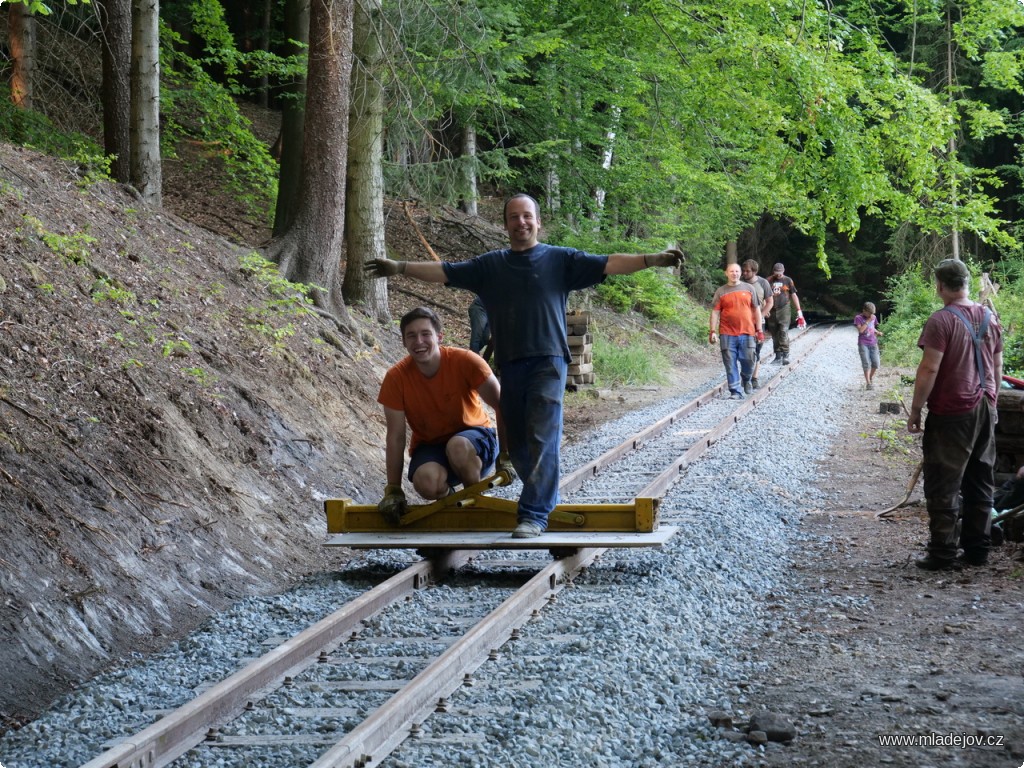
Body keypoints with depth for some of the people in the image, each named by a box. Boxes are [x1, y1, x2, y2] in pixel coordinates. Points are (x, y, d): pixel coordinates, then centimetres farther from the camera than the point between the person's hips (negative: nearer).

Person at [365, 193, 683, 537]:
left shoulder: (561, 260, 6)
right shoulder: (490, 266, 14)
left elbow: (607, 264, -2)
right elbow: (445, 271, 14)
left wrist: (651, 259, -13)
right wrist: (400, 268, 9)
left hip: (548, 360, -4)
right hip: (509, 363, 4)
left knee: (543, 438, -14)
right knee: (518, 443, 6)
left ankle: (533, 514, -17)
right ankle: (547, 498, 23)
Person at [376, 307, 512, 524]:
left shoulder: (465, 362, -21)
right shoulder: (396, 377, -16)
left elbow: (502, 406, -17)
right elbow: (396, 436, -12)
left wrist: (505, 456, -23)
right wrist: (393, 490, -12)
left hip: (474, 439, -1)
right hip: (429, 447, 1)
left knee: (458, 445, -37)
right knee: (426, 481, -33)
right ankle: (446, 496, 6)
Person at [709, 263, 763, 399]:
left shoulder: (749, 288, 7)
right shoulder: (721, 292, 5)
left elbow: (756, 309, 9)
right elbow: (715, 312, 3)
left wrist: (759, 330, 5)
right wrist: (712, 331, -6)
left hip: (747, 333, 1)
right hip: (727, 334, -1)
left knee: (748, 361, 3)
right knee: (730, 364, -2)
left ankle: (746, 380, 34)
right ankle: (735, 392, 2)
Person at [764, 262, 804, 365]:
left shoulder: (788, 280, 6)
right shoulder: (769, 281, 6)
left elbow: (793, 295, 8)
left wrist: (799, 311, 4)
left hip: (784, 309, -2)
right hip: (772, 310, 2)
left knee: (784, 331, -13)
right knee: (774, 334, 5)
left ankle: (785, 355, -13)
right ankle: (778, 356, 13)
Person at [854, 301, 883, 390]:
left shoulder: (873, 317, 9)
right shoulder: (858, 318, -5)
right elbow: (860, 330, -16)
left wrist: (878, 332, 3)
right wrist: (868, 321, -16)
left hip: (873, 343, 4)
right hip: (863, 344, -4)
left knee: (876, 363, -1)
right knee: (866, 364, -9)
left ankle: (870, 379, 21)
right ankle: (868, 383, -6)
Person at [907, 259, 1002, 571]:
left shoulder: (941, 320, -15)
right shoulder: (989, 318, 7)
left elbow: (930, 369, -18)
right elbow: (997, 367, 14)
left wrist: (915, 411, -10)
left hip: (951, 412, -7)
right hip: (985, 410, 7)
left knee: (943, 485, -1)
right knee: (981, 483, 13)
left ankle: (942, 553, -1)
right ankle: (977, 548, 17)